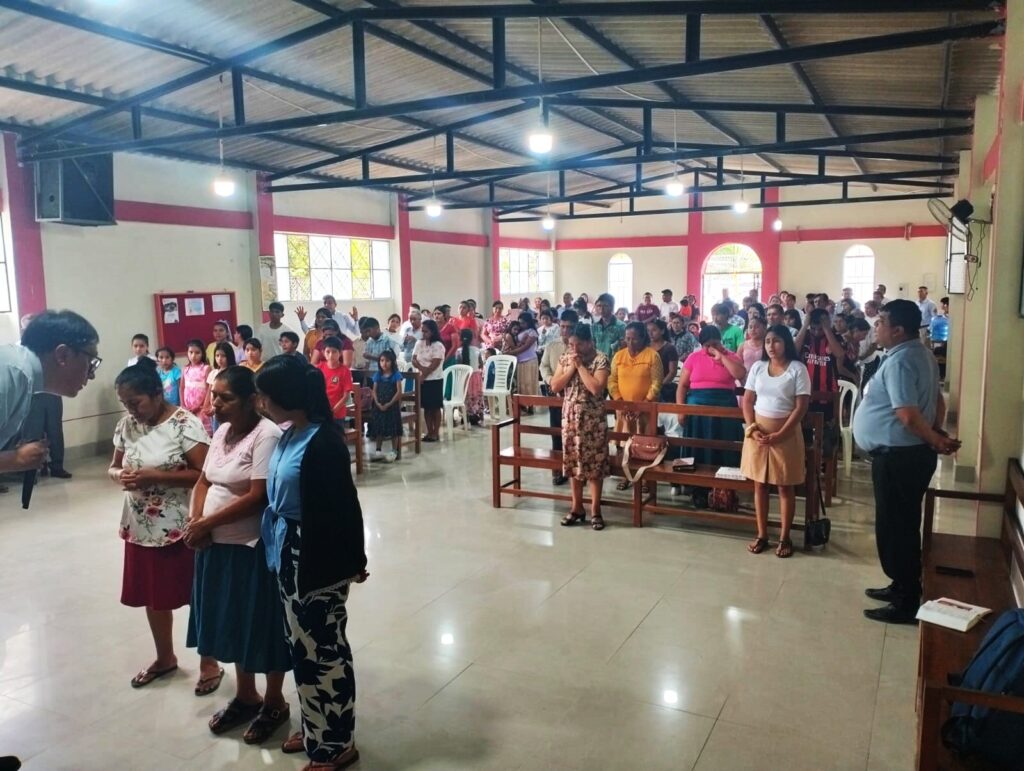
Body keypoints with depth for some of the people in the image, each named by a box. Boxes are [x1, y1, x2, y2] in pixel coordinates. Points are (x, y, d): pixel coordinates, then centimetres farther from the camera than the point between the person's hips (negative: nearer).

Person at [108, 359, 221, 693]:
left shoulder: (185, 423, -16)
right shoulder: (126, 424, 4)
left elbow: (204, 474, -18)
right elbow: (113, 466, 14)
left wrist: (156, 476, -25)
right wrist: (119, 475, -10)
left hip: (181, 528, -6)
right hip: (140, 527, 6)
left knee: (197, 596, 6)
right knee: (153, 596, 19)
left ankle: (209, 663, 23)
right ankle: (165, 657, 39)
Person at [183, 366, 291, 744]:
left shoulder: (267, 435, -19)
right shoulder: (222, 432, 7)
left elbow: (257, 498, -23)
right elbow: (204, 481, 12)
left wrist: (206, 523, -16)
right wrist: (194, 520, -6)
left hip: (254, 548, -8)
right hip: (217, 546, 8)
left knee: (263, 626, 7)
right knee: (233, 622, 19)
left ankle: (274, 703, 27)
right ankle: (246, 695, 39)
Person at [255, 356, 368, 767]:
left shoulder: (323, 441, -22)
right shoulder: (289, 436, 6)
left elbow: (344, 506, -19)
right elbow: (280, 495, 9)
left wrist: (354, 561, -13)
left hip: (318, 559, -9)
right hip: (290, 555, 9)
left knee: (324, 649, 5)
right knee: (303, 646, 20)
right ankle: (316, 730, 38)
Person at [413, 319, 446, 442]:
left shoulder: (438, 345, -9)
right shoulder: (419, 344, 9)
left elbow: (434, 365, -16)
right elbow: (414, 360, 2)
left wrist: (423, 375, -16)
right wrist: (422, 368, -16)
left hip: (434, 380, -6)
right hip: (422, 380, 6)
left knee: (435, 407, 0)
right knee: (426, 407, 9)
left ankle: (436, 433, 6)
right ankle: (429, 432, 16)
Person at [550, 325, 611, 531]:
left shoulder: (601, 360, -11)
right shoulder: (565, 358, 5)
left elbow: (596, 388, -23)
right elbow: (554, 386, -1)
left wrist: (580, 365, -18)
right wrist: (571, 367, -11)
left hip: (592, 419, -5)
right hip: (570, 416, 5)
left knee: (594, 463, 1)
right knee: (573, 461, 10)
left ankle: (595, 510, 11)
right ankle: (576, 507, 22)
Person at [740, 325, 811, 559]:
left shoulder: (797, 369, -6)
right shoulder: (757, 367, 6)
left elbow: (801, 407, -10)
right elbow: (747, 401, 6)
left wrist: (779, 435, -16)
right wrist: (752, 428, -9)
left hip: (786, 433, -3)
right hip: (758, 431, 3)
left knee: (785, 486, 4)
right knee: (759, 484, 7)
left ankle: (784, 537, 14)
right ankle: (762, 535, 17)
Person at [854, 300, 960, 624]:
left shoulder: (899, 361, -21)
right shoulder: (921, 354, 11)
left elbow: (909, 416, -25)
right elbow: (937, 401, 17)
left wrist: (935, 440, -10)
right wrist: (938, 434, 4)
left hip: (897, 457, -10)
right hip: (910, 453, 10)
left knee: (895, 527, 0)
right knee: (902, 525, 20)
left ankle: (906, 603, 10)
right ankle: (903, 587, 33)